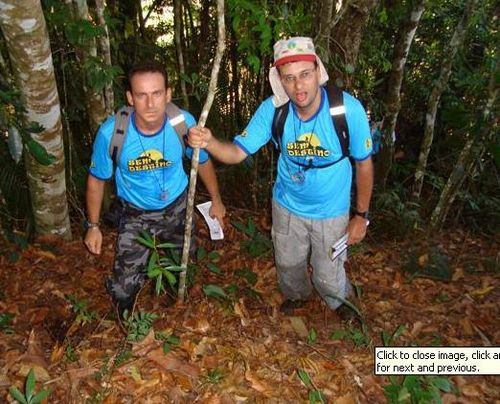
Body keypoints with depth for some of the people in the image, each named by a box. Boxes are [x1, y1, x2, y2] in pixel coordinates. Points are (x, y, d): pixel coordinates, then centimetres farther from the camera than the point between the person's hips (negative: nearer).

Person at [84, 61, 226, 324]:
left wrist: (216, 200, 8)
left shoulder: (184, 123, -24)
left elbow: (202, 162, -3)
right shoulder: (110, 133, -28)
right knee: (124, 289, -5)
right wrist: (93, 226, -3)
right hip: (135, 214, -2)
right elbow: (97, 179, -10)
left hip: (177, 208, 2)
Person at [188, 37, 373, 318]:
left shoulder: (348, 109, -28)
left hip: (332, 210, -2)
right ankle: (297, 294, 62)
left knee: (329, 275, 16)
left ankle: (339, 300, 55)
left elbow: (364, 164, -14)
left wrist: (361, 216, -9)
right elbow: (238, 152, -20)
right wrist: (209, 142, -43)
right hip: (288, 205, 2)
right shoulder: (273, 109, -22)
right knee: (289, 264, 25)